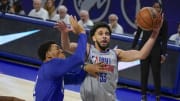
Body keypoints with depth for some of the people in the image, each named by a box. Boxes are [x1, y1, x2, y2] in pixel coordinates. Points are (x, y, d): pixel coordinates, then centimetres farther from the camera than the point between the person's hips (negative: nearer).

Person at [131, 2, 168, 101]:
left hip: (156, 49, -1)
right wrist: (133, 47, 3)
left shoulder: (163, 22, -1)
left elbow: (164, 39, -1)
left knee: (156, 73, -2)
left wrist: (163, 53, -8)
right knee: (144, 72, 4)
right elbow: (137, 34, 6)